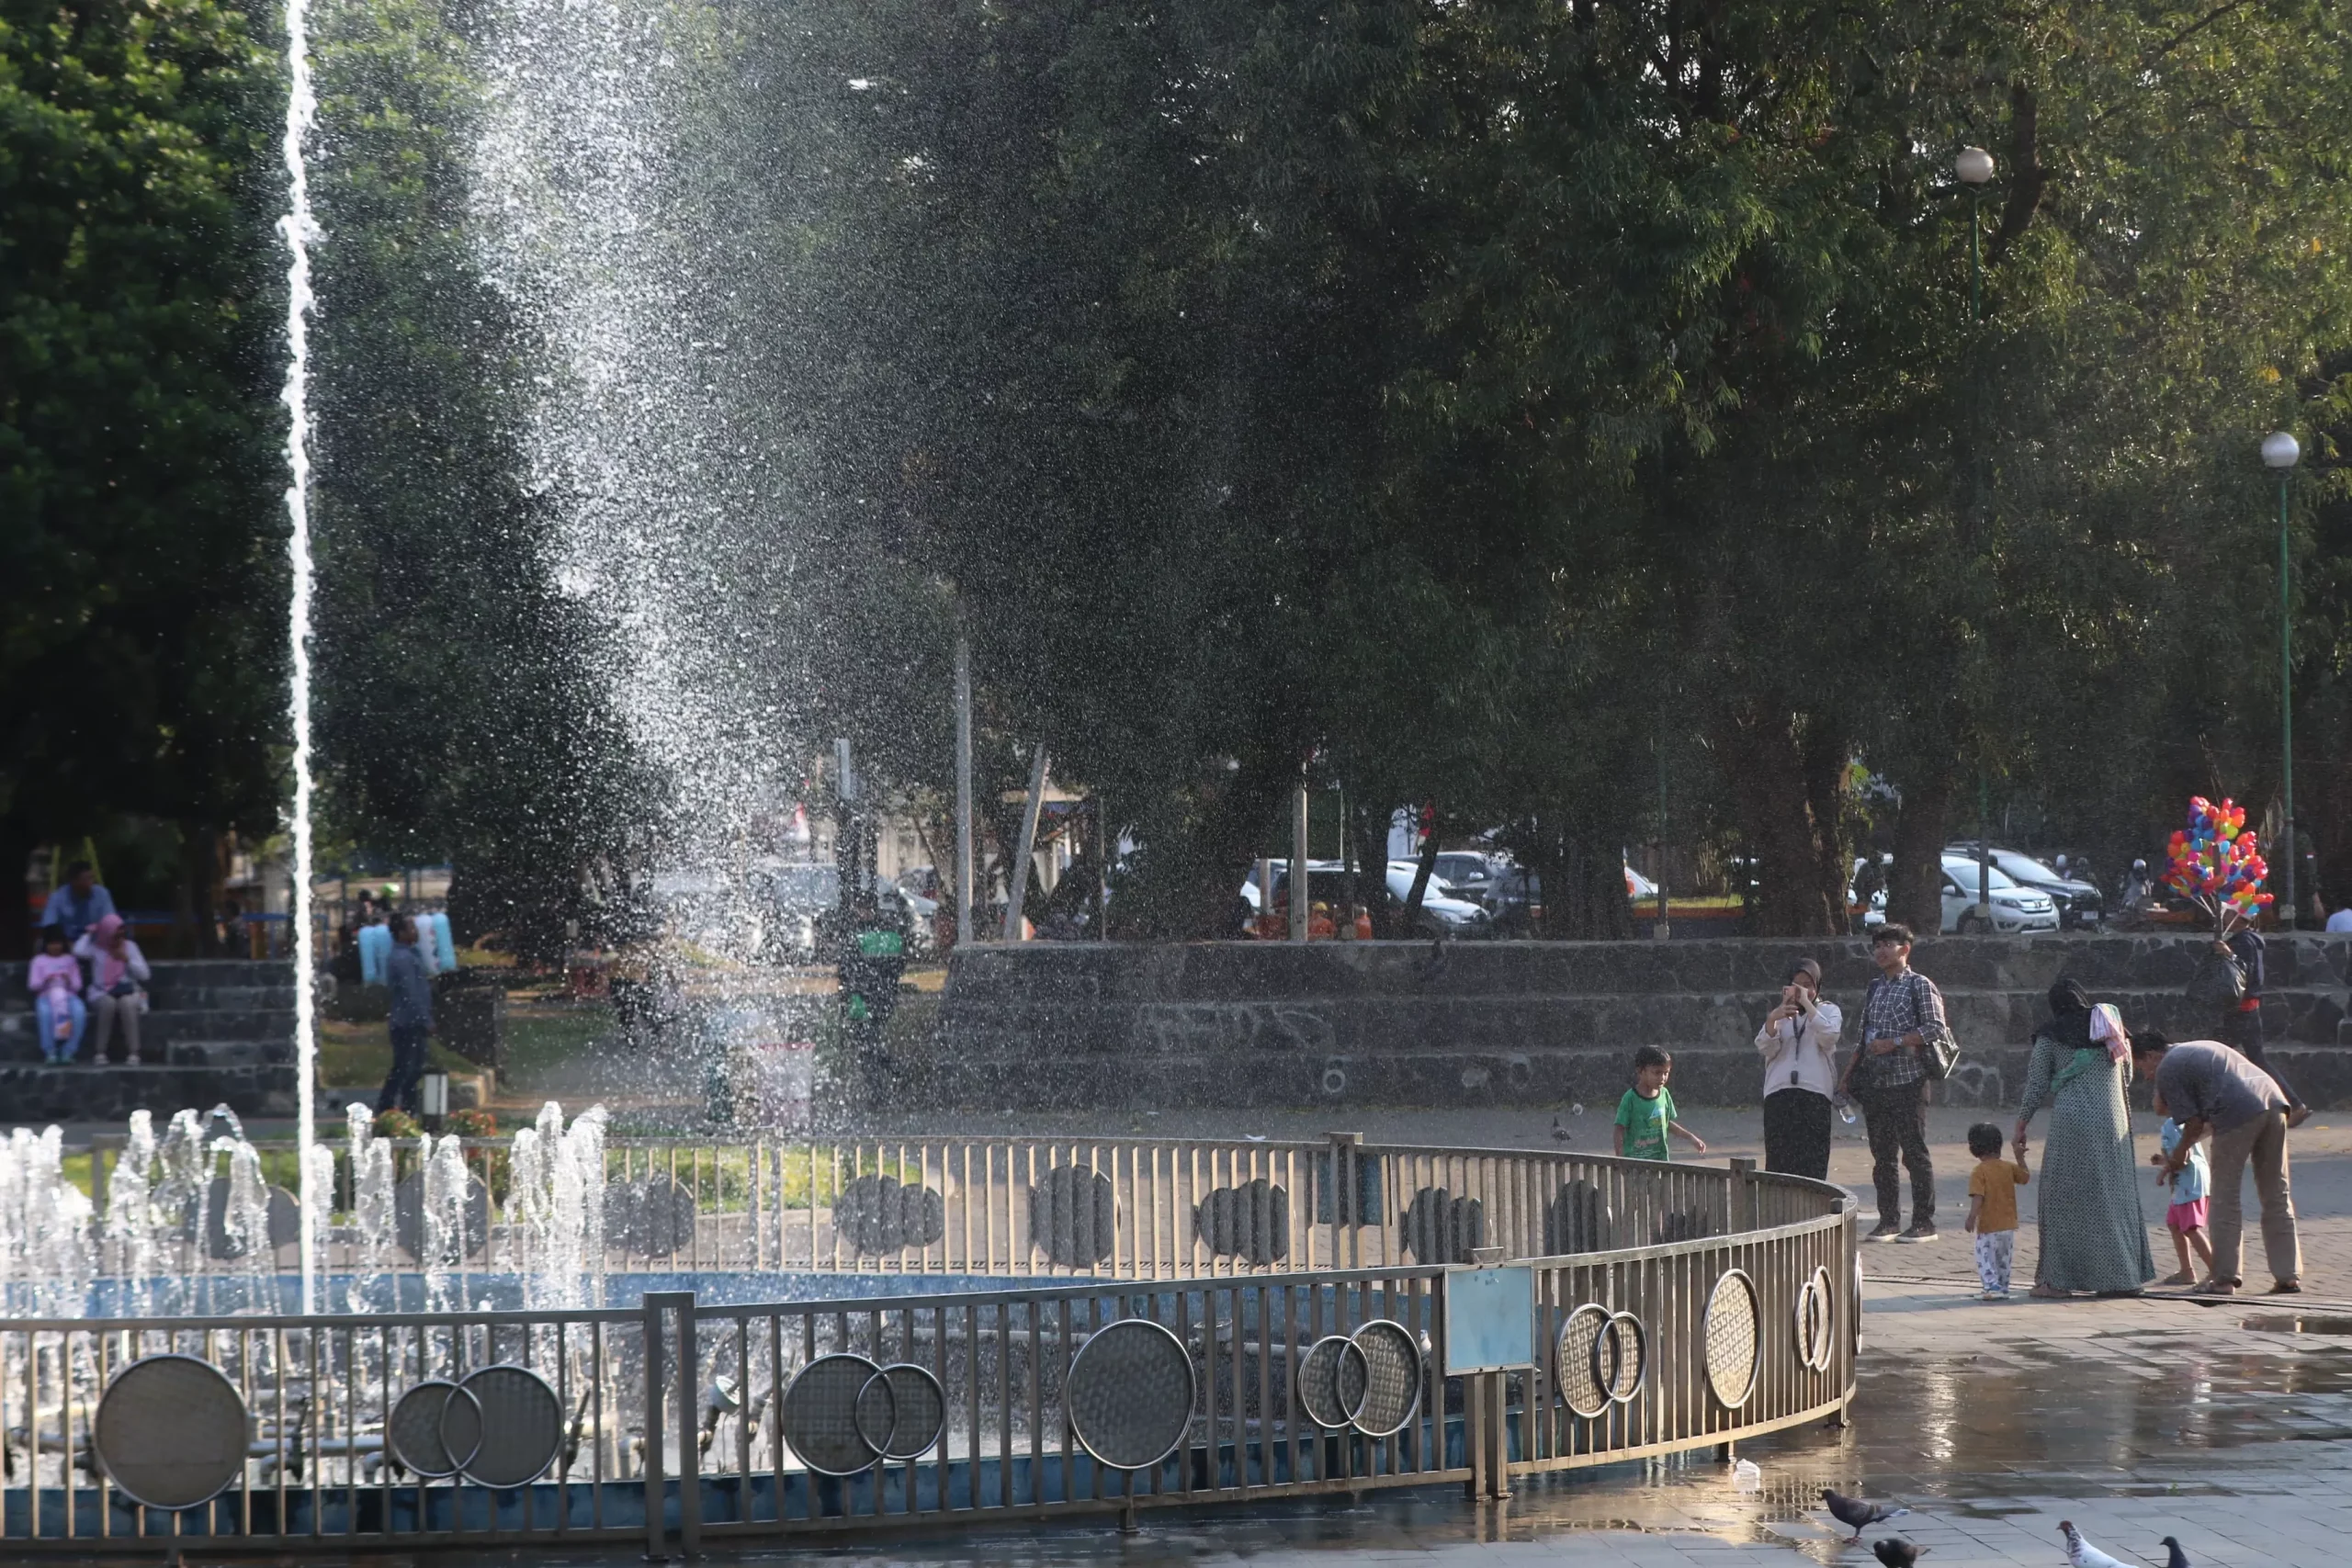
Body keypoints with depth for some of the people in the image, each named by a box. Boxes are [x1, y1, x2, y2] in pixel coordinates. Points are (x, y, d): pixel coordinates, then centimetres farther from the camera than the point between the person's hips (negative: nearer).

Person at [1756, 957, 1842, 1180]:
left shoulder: (1828, 1011, 15)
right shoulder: (1780, 1014, 22)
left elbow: (1828, 1037, -7)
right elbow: (1765, 1048, 6)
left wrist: (1807, 1003, -7)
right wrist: (1772, 1019, -12)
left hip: (1814, 1092, -3)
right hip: (1779, 1093, 3)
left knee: (1812, 1160, -10)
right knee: (1779, 1157, -5)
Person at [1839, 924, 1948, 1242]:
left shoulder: (1920, 986, -3)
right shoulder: (1875, 989, 17)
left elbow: (1935, 1029, -12)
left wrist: (1893, 1043, -17)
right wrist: (1848, 1076, 16)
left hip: (1908, 1082, -7)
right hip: (1876, 1083, 7)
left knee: (1915, 1153, -5)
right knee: (1882, 1155, 7)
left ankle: (1924, 1224, -2)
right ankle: (1889, 1221, 13)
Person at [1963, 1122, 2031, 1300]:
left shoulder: (1979, 1172, -14)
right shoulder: (2009, 1167, 1)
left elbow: (1978, 1197, -24)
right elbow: (2025, 1177, 17)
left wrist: (1971, 1218, -24)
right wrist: (2020, 1157, 27)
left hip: (1988, 1226, -6)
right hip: (2008, 1225, 6)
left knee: (1985, 1258, -1)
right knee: (2004, 1259, 18)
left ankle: (1993, 1287, -14)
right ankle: (2003, 1288, 24)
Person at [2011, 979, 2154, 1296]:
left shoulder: (2050, 1037, 4)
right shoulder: (2112, 1027, 14)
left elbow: (2036, 1088, 2)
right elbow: (2127, 1079, 21)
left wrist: (2020, 1129, 9)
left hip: (2072, 1119, -3)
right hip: (2113, 1119, 4)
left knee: (2065, 1198, 2)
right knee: (2114, 1197, 10)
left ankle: (2058, 1279, -1)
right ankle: (2124, 1275, 11)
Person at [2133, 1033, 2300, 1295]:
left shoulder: (2167, 1070, 7)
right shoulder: (2203, 1048, 33)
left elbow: (2194, 1121, 3)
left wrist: (2179, 1155, 19)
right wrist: (2184, 1149, 37)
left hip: (2238, 1116, -7)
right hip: (2273, 1101, 8)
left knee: (2225, 1195, 4)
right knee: (2277, 1195, 12)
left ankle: (2226, 1278, 5)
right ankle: (2288, 1277, 10)